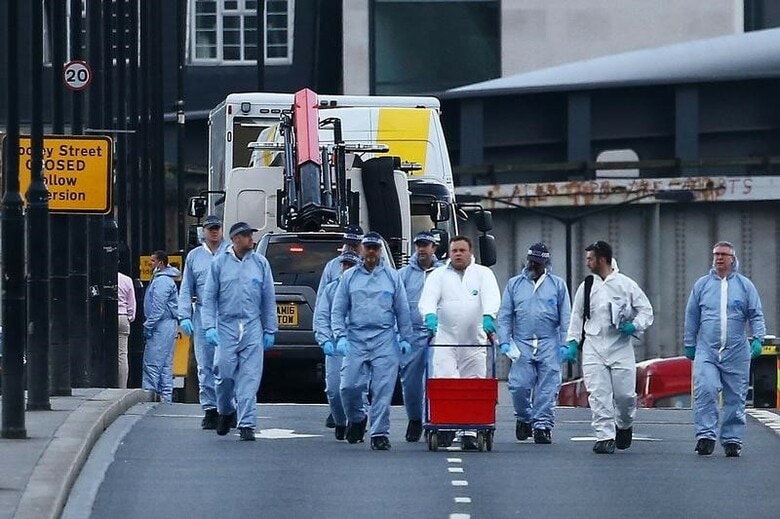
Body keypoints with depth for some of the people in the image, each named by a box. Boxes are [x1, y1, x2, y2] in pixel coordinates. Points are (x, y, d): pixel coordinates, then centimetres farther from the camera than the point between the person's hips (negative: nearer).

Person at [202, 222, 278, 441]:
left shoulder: (260, 263, 6)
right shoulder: (219, 263, 3)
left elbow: (269, 299, 10)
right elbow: (209, 297, 4)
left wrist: (270, 330, 7)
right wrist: (209, 326, -6)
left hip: (253, 327, 1)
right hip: (226, 326, -1)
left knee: (250, 377, -4)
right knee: (225, 374, -2)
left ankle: (246, 424, -2)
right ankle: (225, 411, 25)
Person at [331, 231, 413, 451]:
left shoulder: (392, 276, 9)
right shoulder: (349, 277, 9)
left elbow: (402, 310, 12)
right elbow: (338, 310, 9)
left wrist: (405, 338, 7)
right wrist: (340, 336, -3)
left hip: (385, 341, -1)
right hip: (355, 340, 1)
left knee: (383, 389, -5)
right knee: (349, 386, -5)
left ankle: (380, 433, 0)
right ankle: (356, 419, 22)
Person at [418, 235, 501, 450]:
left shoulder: (483, 274, 11)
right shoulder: (438, 275, 10)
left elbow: (491, 296, -6)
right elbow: (428, 298, -5)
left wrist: (488, 316, -26)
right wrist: (430, 316, -27)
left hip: (475, 343, 1)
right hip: (445, 340, -1)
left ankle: (470, 433, 2)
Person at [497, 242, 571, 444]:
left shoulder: (558, 285, 8)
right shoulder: (514, 284, 11)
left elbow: (566, 317, 7)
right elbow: (504, 316, 10)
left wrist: (565, 344, -1)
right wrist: (504, 342, -1)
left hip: (549, 345, -1)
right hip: (522, 344, 1)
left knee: (547, 389, -5)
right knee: (519, 386, -6)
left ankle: (542, 425, 0)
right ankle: (524, 418, 18)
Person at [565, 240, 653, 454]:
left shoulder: (626, 284, 0)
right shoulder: (586, 287, 10)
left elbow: (646, 310, 5)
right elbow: (577, 317, 17)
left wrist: (635, 326, -13)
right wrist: (572, 342, 9)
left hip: (620, 347, -2)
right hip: (593, 348, 2)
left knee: (625, 393, -2)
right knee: (598, 395, -7)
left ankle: (624, 425, 27)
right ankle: (605, 437, -5)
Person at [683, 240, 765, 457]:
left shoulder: (745, 285, 7)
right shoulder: (702, 284, 9)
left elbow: (756, 315, 7)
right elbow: (691, 316, 15)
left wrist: (757, 339, -7)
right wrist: (689, 344, 14)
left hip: (736, 352, 0)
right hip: (706, 351, 0)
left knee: (735, 397, 2)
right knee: (704, 391, -17)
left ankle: (732, 439, 9)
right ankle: (706, 436, -15)